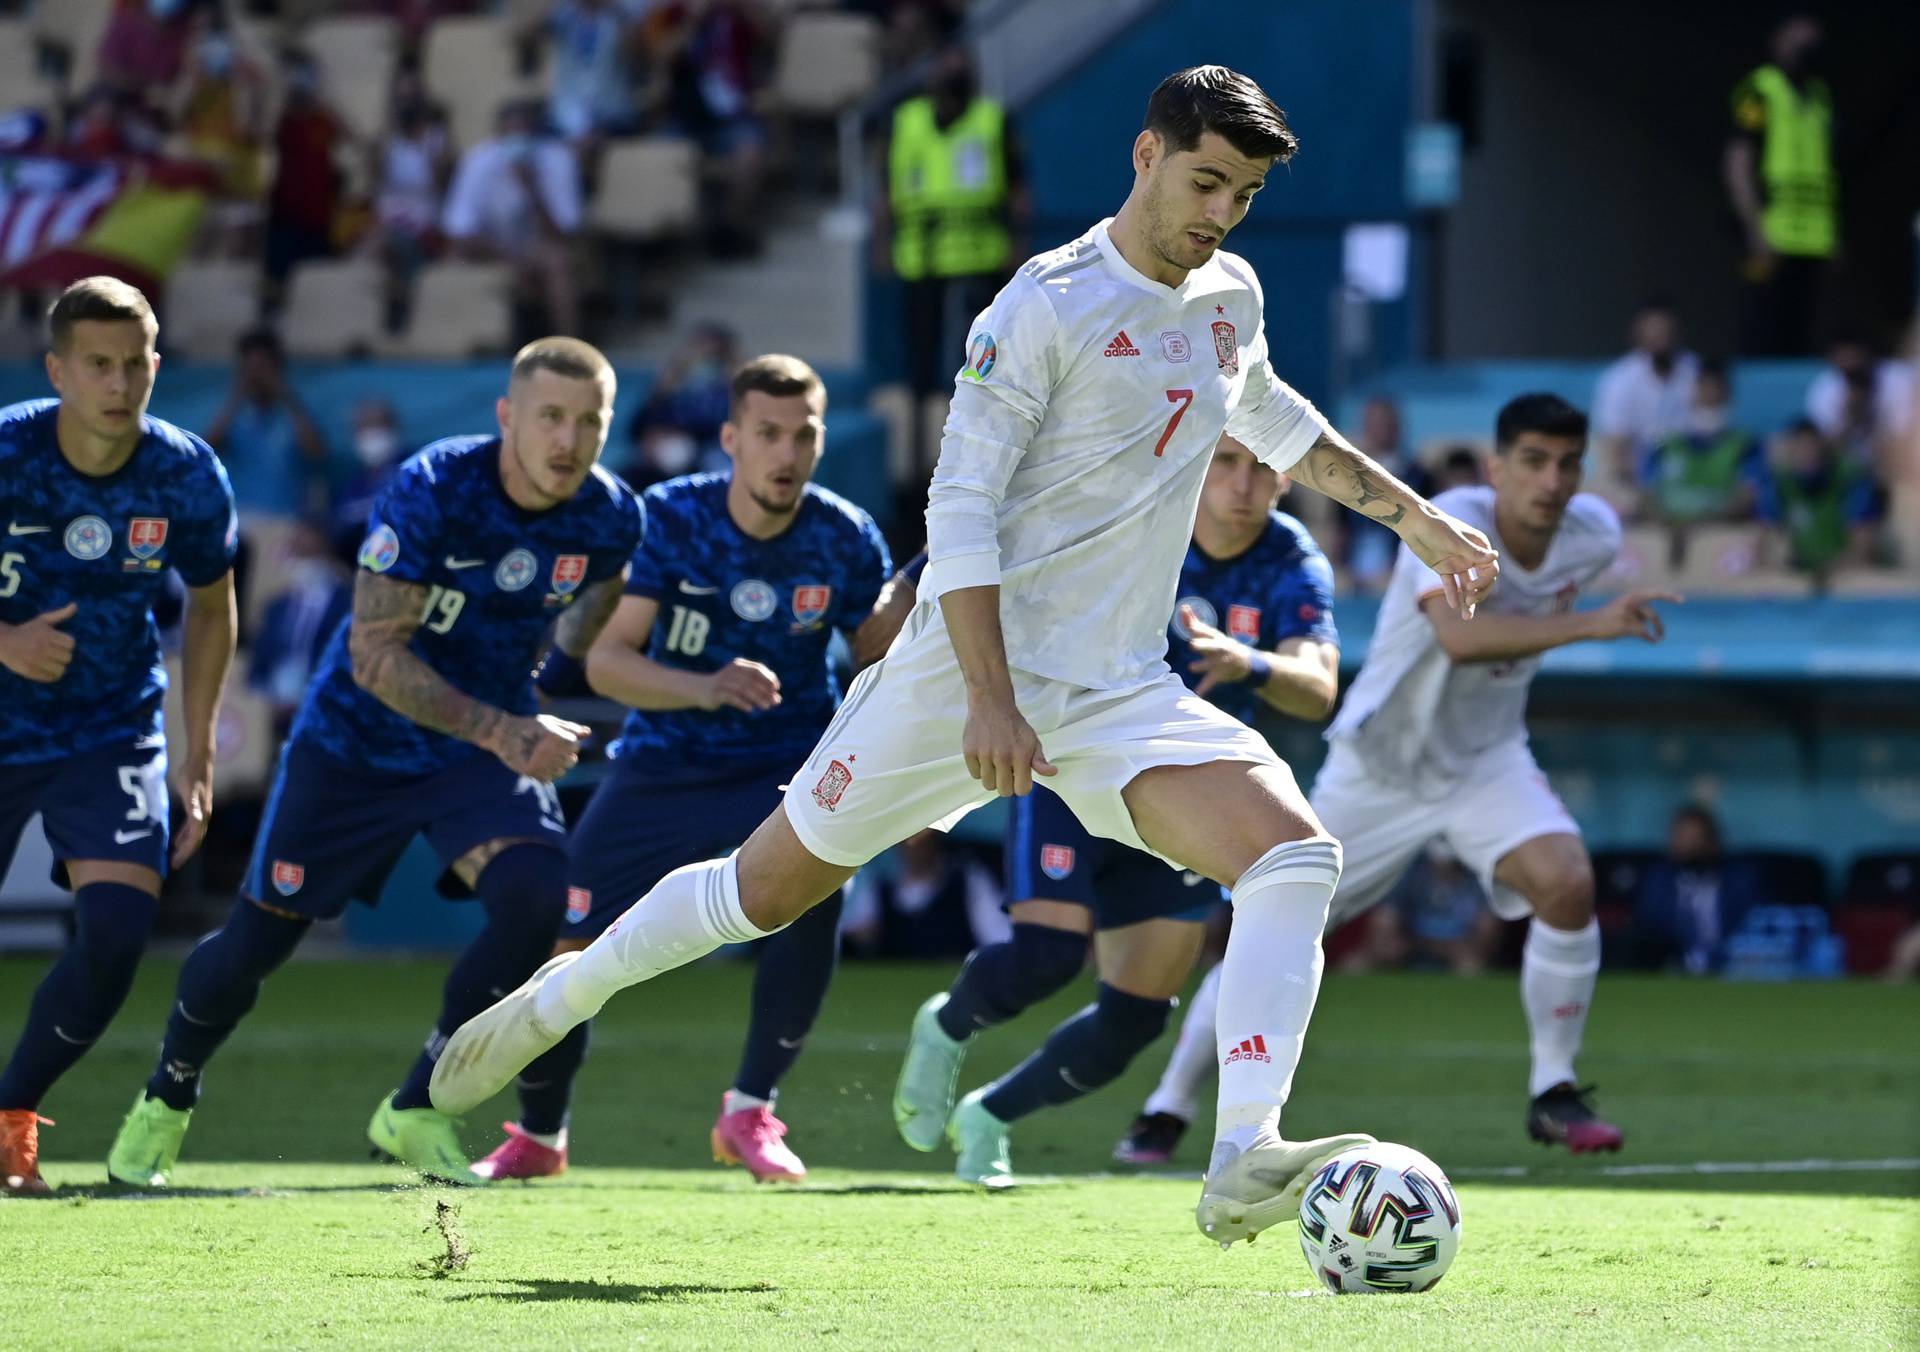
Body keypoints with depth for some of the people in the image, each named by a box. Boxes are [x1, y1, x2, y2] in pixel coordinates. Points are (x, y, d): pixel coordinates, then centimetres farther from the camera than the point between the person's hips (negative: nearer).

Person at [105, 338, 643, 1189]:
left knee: (536, 893, -25)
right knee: (256, 940, 4)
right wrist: (501, 731, -34)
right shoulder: (434, 490, -26)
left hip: (488, 748, 3)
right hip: (356, 740, -3)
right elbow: (374, 656, -27)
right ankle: (165, 1102, 34)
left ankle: (417, 1110, -7)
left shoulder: (610, 519, -12)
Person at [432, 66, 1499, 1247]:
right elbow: (960, 507, -16)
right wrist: (989, 698, -23)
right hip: (969, 667, -5)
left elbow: (1277, 421, 33)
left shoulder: (1229, 297, 9)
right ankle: (556, 1001, 31)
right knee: (770, 887, 4)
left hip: (1123, 691, 5)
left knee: (1296, 855, -19)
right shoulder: (1047, 306, -14)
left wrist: (1416, 517, 32)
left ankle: (1246, 1165, -28)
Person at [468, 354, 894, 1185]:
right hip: (665, 764, 1)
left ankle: (750, 1114, -15)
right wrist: (703, 687, -39)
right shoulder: (669, 517, -15)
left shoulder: (845, 539, -12)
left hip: (789, 759, 0)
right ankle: (537, 1138, 24)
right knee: (562, 945, -5)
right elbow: (605, 660, -21)